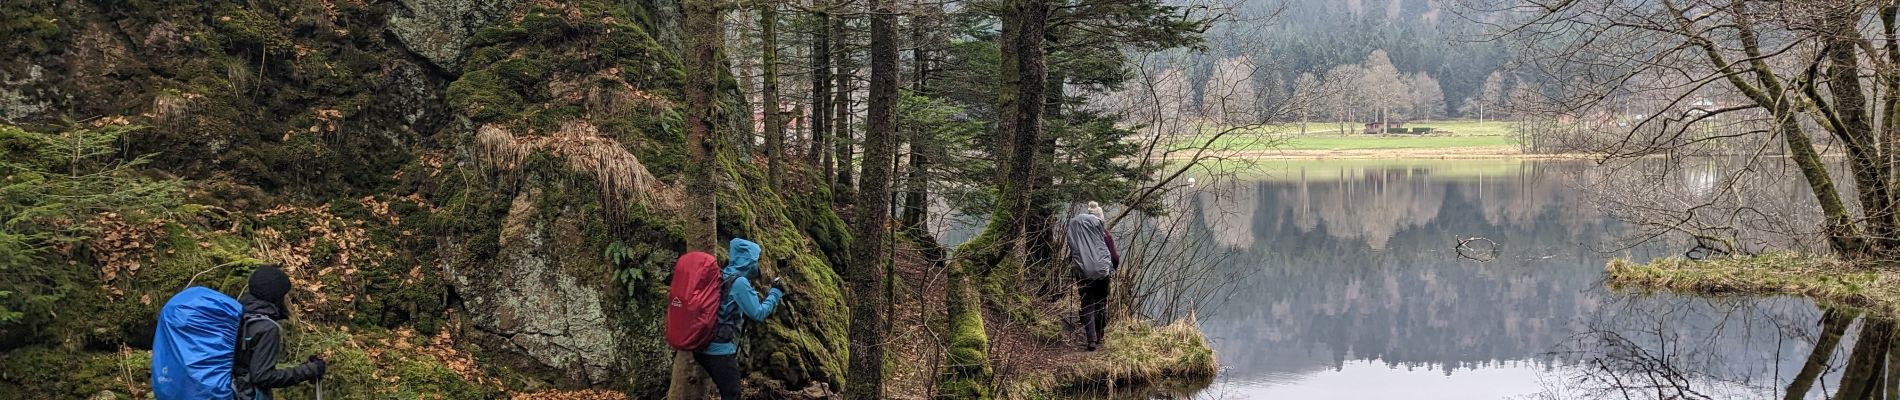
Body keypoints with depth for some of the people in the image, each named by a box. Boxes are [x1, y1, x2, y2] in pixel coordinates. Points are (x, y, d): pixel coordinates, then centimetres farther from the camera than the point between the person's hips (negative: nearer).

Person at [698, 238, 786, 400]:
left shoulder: (723, 276, 13)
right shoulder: (739, 282, -14)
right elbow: (759, 314, -9)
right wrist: (775, 293, 4)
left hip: (705, 347, 9)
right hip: (720, 350, -9)